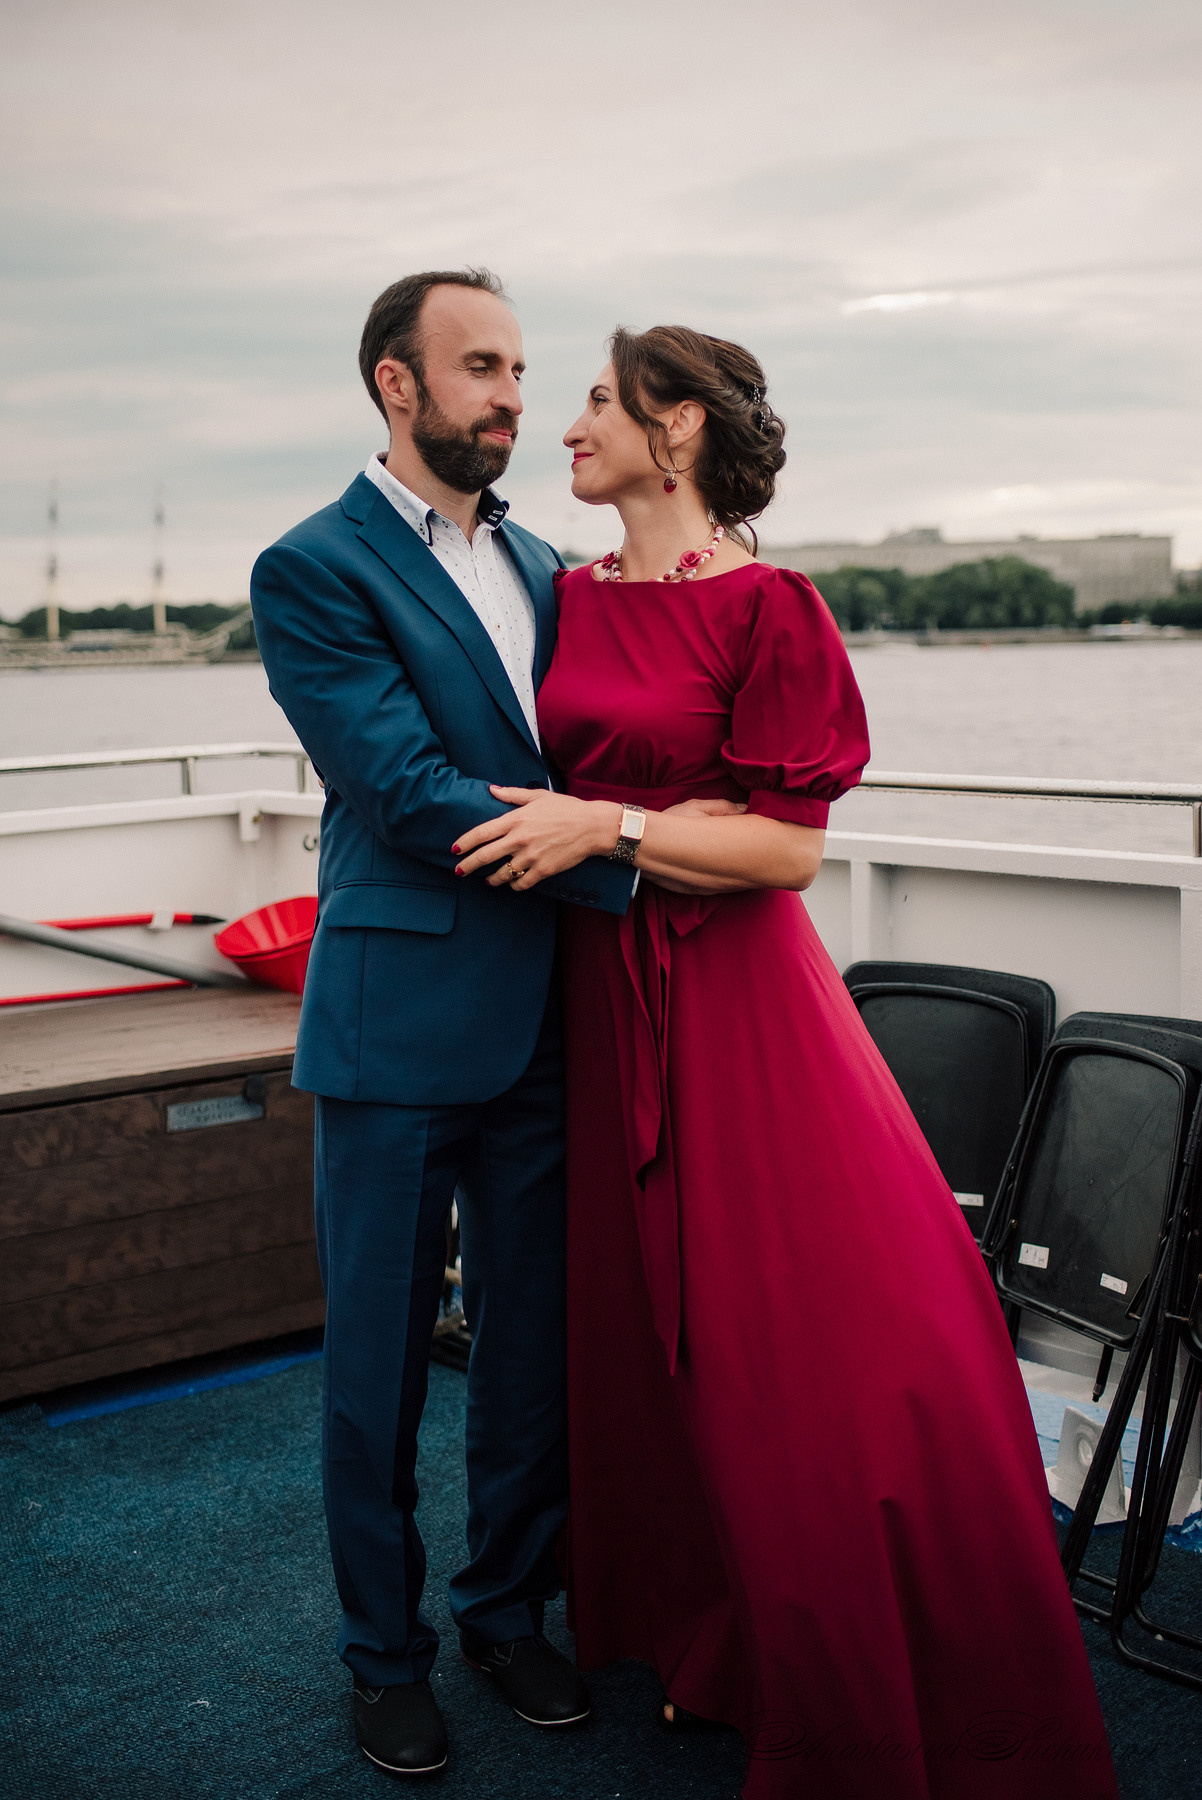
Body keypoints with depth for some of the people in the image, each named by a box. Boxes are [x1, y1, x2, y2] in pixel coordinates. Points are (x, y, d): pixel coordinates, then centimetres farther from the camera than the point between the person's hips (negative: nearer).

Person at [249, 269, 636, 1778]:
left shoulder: (542, 567, 14)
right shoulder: (313, 570, -8)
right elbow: (411, 795, -17)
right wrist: (632, 861, -18)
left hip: (543, 1021, 6)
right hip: (400, 1023, -6)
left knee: (535, 1345, 15)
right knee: (379, 1358, 8)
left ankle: (509, 1611, 35)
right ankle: (385, 1653, 27)